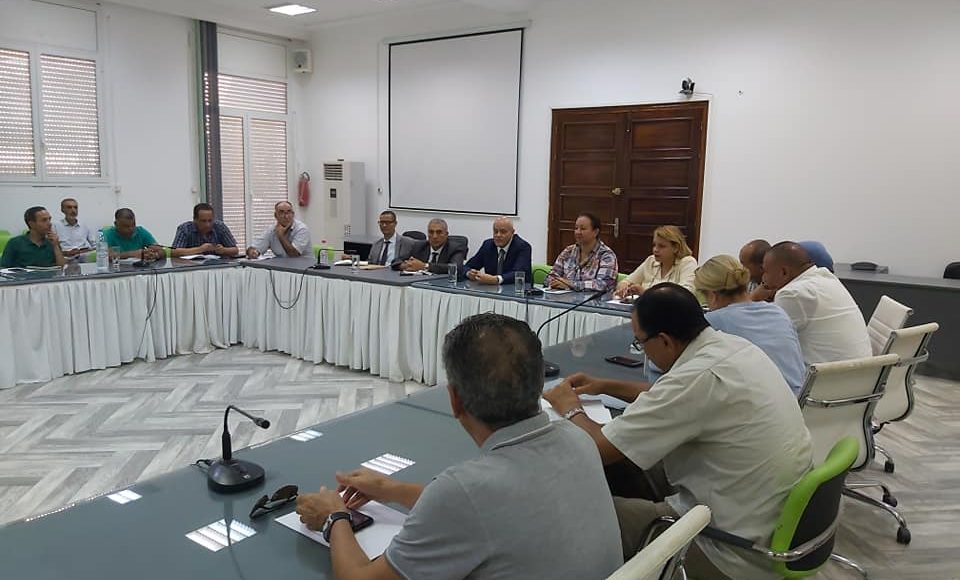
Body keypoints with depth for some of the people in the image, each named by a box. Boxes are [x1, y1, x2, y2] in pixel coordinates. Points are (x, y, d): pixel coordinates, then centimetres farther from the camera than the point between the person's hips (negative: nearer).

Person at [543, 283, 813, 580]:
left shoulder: (699, 376, -28)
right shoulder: (735, 346, -2)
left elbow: (600, 448, -21)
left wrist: (569, 408, -2)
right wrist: (608, 386, 17)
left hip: (744, 552, -8)